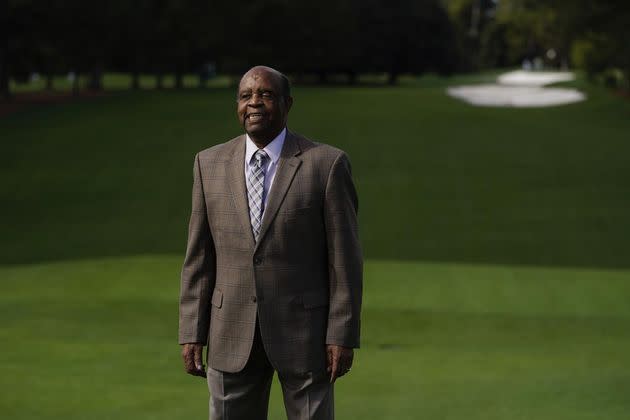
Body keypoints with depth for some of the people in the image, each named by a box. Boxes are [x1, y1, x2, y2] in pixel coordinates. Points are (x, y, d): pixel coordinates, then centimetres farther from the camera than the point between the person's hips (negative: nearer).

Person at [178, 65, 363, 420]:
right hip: (233, 335, 3)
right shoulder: (211, 164, 4)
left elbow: (345, 257, -6)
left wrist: (343, 336, -10)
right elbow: (199, 257, 6)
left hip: (304, 331, -3)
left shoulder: (326, 164, -6)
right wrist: (192, 334, 1)